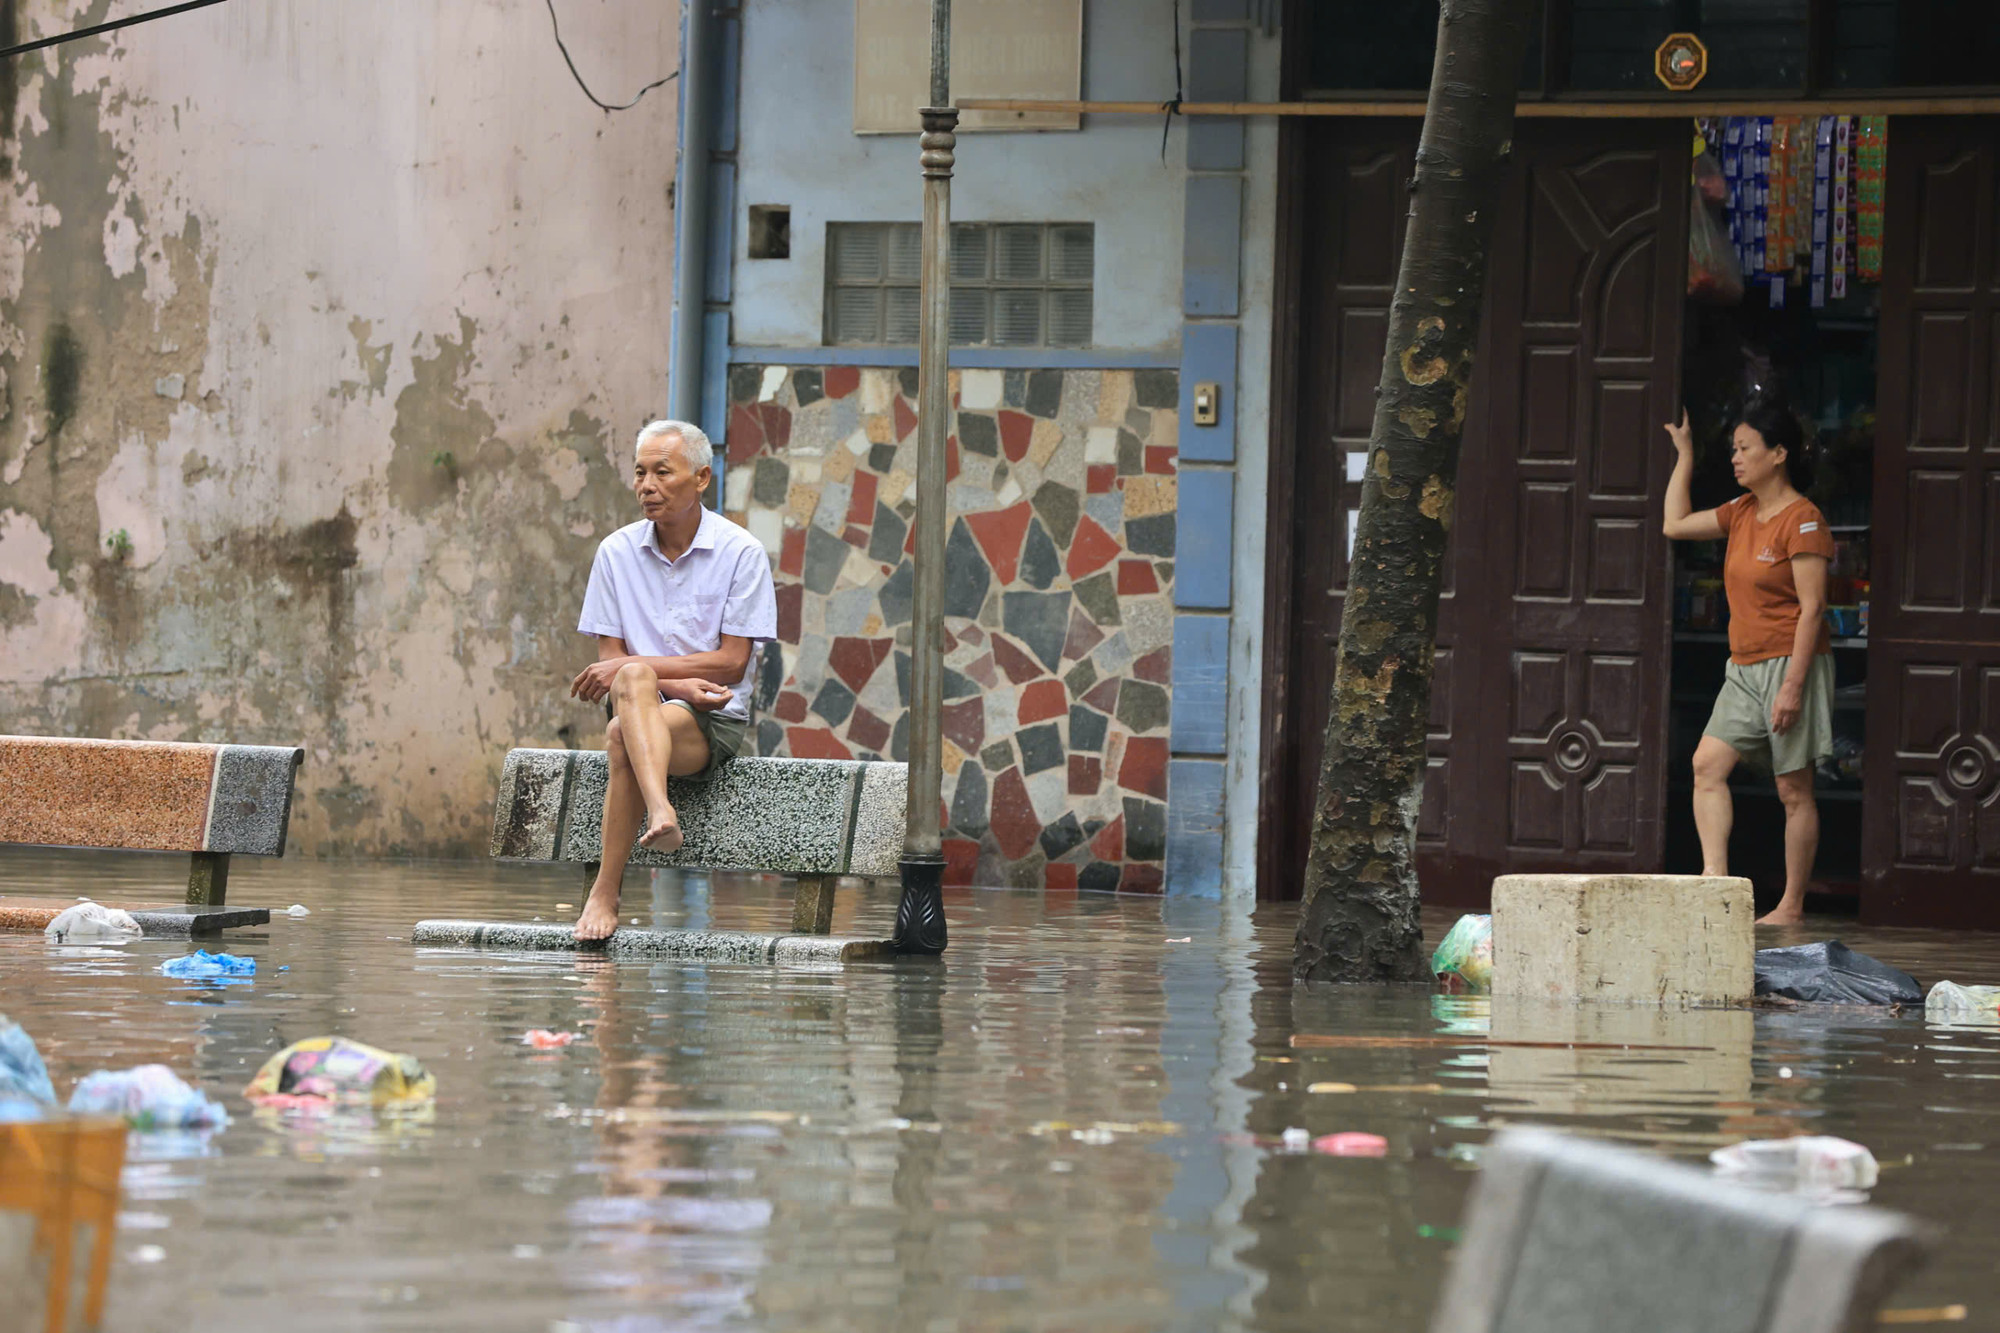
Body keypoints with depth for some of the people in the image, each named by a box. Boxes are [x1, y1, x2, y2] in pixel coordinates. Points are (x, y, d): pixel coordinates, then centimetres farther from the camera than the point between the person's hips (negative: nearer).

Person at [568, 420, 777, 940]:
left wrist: (634, 666, -13)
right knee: (633, 681, -36)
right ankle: (661, 814, -57)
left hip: (713, 720, -2)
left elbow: (731, 663, -6)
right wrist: (677, 683, -15)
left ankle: (605, 893, -34)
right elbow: (609, 658, 5)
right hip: (638, 705, 2)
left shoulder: (740, 553, -2)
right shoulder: (616, 552, 8)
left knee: (622, 737, -35)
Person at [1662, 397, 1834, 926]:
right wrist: (1684, 455, 21)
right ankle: (1715, 876, -12)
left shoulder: (1802, 520, -12)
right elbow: (1676, 525, 23)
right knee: (1707, 763, -7)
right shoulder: (1742, 514, 13)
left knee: (1794, 789, -2)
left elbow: (1812, 607, -16)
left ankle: (1791, 906, 1)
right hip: (1746, 668, 8)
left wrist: (1793, 685, -21)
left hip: (1790, 663, -8)